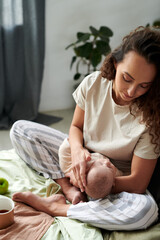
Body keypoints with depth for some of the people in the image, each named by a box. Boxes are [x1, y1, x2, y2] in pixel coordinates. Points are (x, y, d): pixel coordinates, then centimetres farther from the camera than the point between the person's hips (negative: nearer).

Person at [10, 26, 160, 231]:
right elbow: (76, 126, -1)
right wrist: (77, 149, -23)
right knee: (19, 129, -6)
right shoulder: (93, 83, -17)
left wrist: (96, 182, -27)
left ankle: (55, 207, -24)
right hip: (82, 159, 4)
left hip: (117, 180, -3)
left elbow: (138, 183, -22)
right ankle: (68, 187, -20)